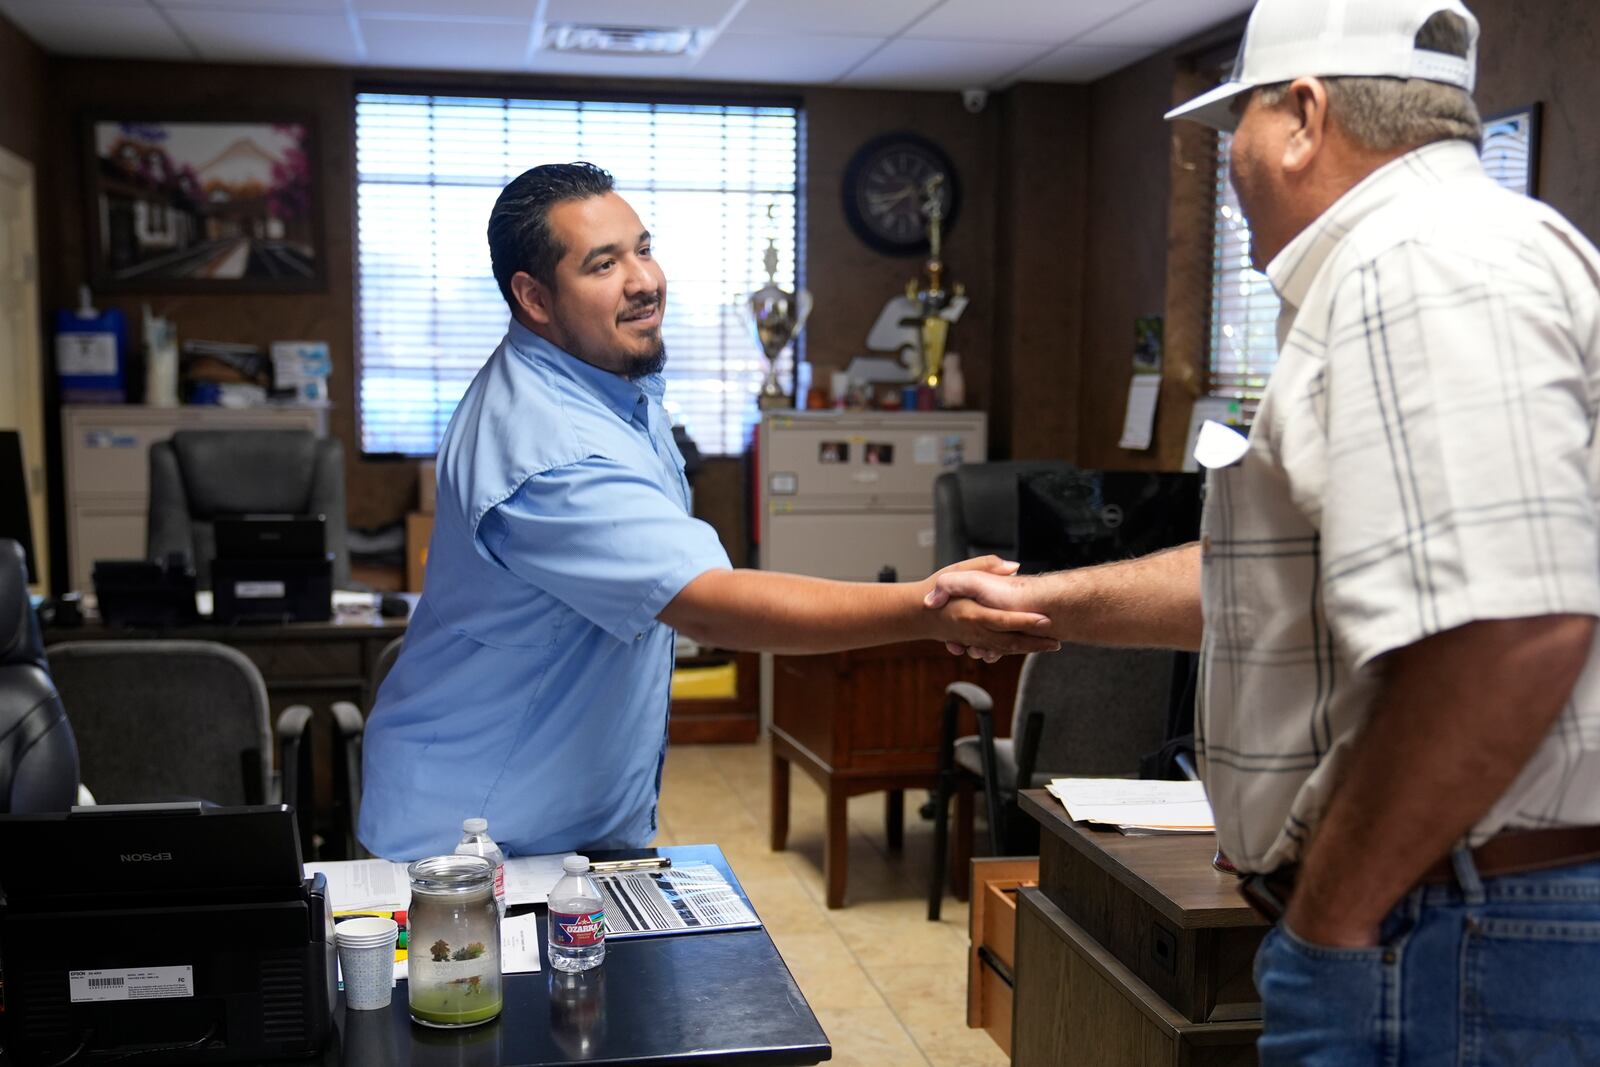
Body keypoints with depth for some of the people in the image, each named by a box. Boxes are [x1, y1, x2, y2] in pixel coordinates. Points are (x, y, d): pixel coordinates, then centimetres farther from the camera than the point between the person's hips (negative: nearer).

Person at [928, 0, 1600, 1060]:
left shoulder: (1424, 261, -17)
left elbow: (1509, 628, -29)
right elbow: (1284, 578, 23)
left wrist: (1330, 924, -19)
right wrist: (1045, 602, 23)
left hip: (1454, 937, -10)